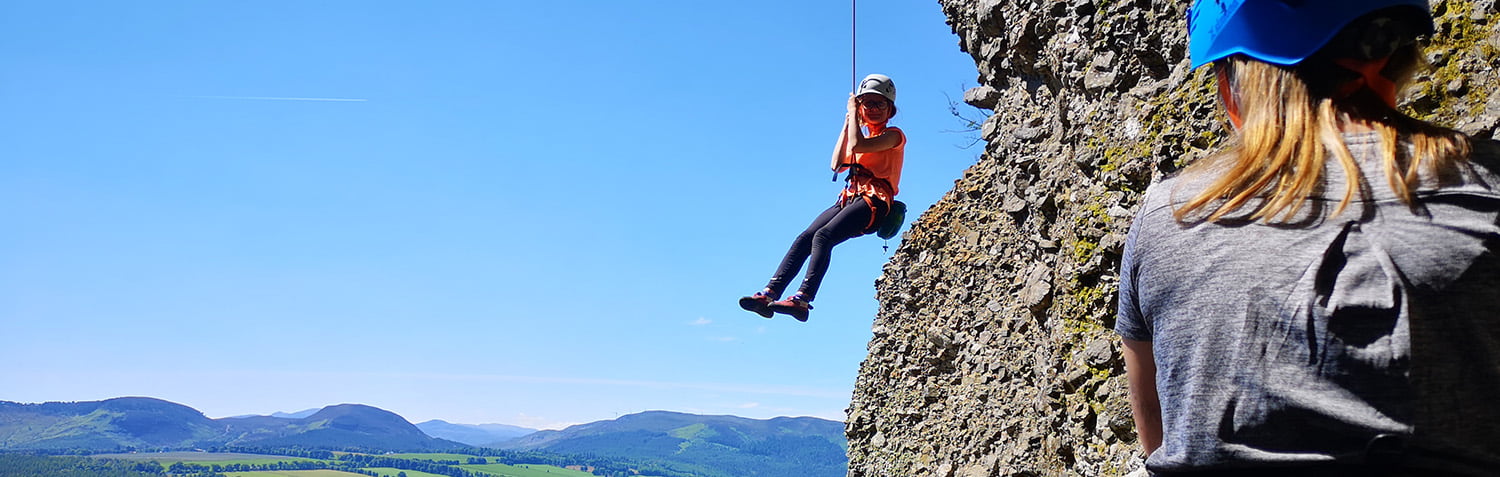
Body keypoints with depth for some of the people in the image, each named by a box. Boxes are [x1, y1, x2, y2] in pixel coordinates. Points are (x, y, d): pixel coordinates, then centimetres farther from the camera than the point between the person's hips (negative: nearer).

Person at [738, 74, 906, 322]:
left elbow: (857, 146, -14)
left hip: (874, 200, -7)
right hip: (851, 197, 7)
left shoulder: (894, 135, 5)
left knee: (823, 236, -29)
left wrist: (853, 113, 1)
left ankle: (803, 299, -42)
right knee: (804, 238, -14)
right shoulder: (864, 136, 29)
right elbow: (837, 165, 16)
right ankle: (770, 294, -23)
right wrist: (847, 123, 18)